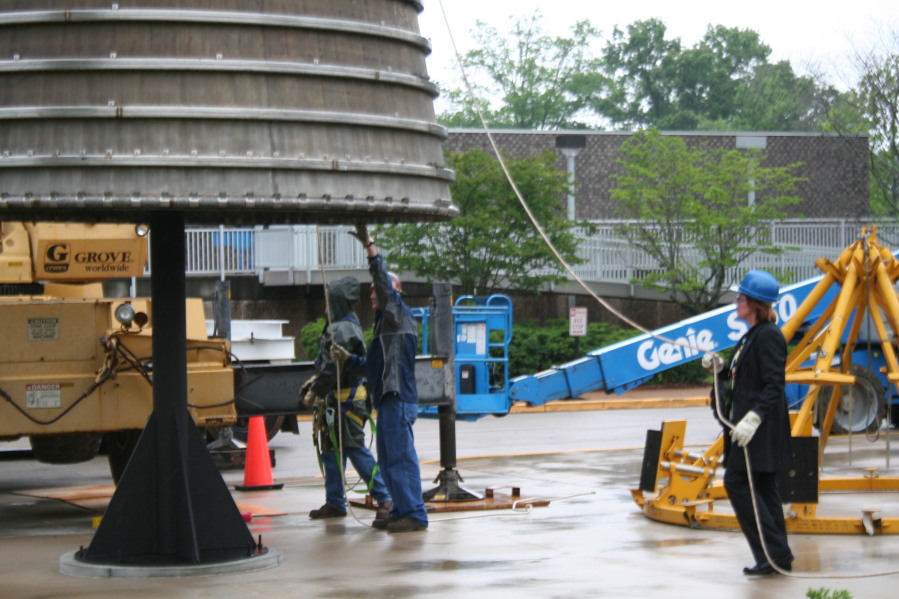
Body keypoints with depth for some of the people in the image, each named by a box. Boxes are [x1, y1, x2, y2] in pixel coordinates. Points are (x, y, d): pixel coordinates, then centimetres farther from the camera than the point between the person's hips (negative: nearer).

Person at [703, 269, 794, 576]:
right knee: (762, 487, 11)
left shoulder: (768, 336, -16)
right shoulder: (751, 336, 15)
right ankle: (777, 558, 14)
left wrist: (753, 418, -31)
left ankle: (774, 553, -10)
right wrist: (720, 368, 5)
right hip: (748, 424, 10)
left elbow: (774, 385, -22)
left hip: (761, 426, -10)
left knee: (737, 482, -11)